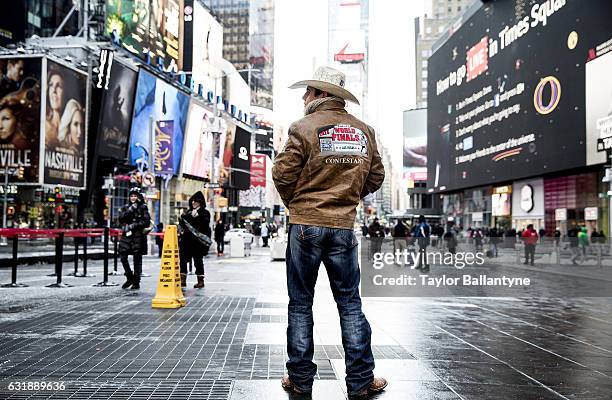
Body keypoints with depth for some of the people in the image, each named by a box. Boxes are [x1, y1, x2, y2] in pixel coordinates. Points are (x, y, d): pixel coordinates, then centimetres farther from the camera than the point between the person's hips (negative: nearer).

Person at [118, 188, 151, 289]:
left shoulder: (143, 208, 2)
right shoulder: (126, 207, 14)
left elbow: (147, 222, -5)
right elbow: (121, 218, -2)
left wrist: (133, 225, -13)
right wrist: (131, 209, -12)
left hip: (138, 235, -4)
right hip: (126, 235, 4)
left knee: (137, 259, -1)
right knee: (122, 256, -1)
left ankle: (136, 282, 7)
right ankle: (129, 278, 18)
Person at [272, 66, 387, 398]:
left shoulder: (304, 127, -7)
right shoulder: (364, 131, 7)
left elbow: (283, 174, -8)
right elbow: (375, 178, 11)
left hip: (305, 224, -3)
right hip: (344, 226, 3)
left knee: (300, 304, 7)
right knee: (350, 303, 10)